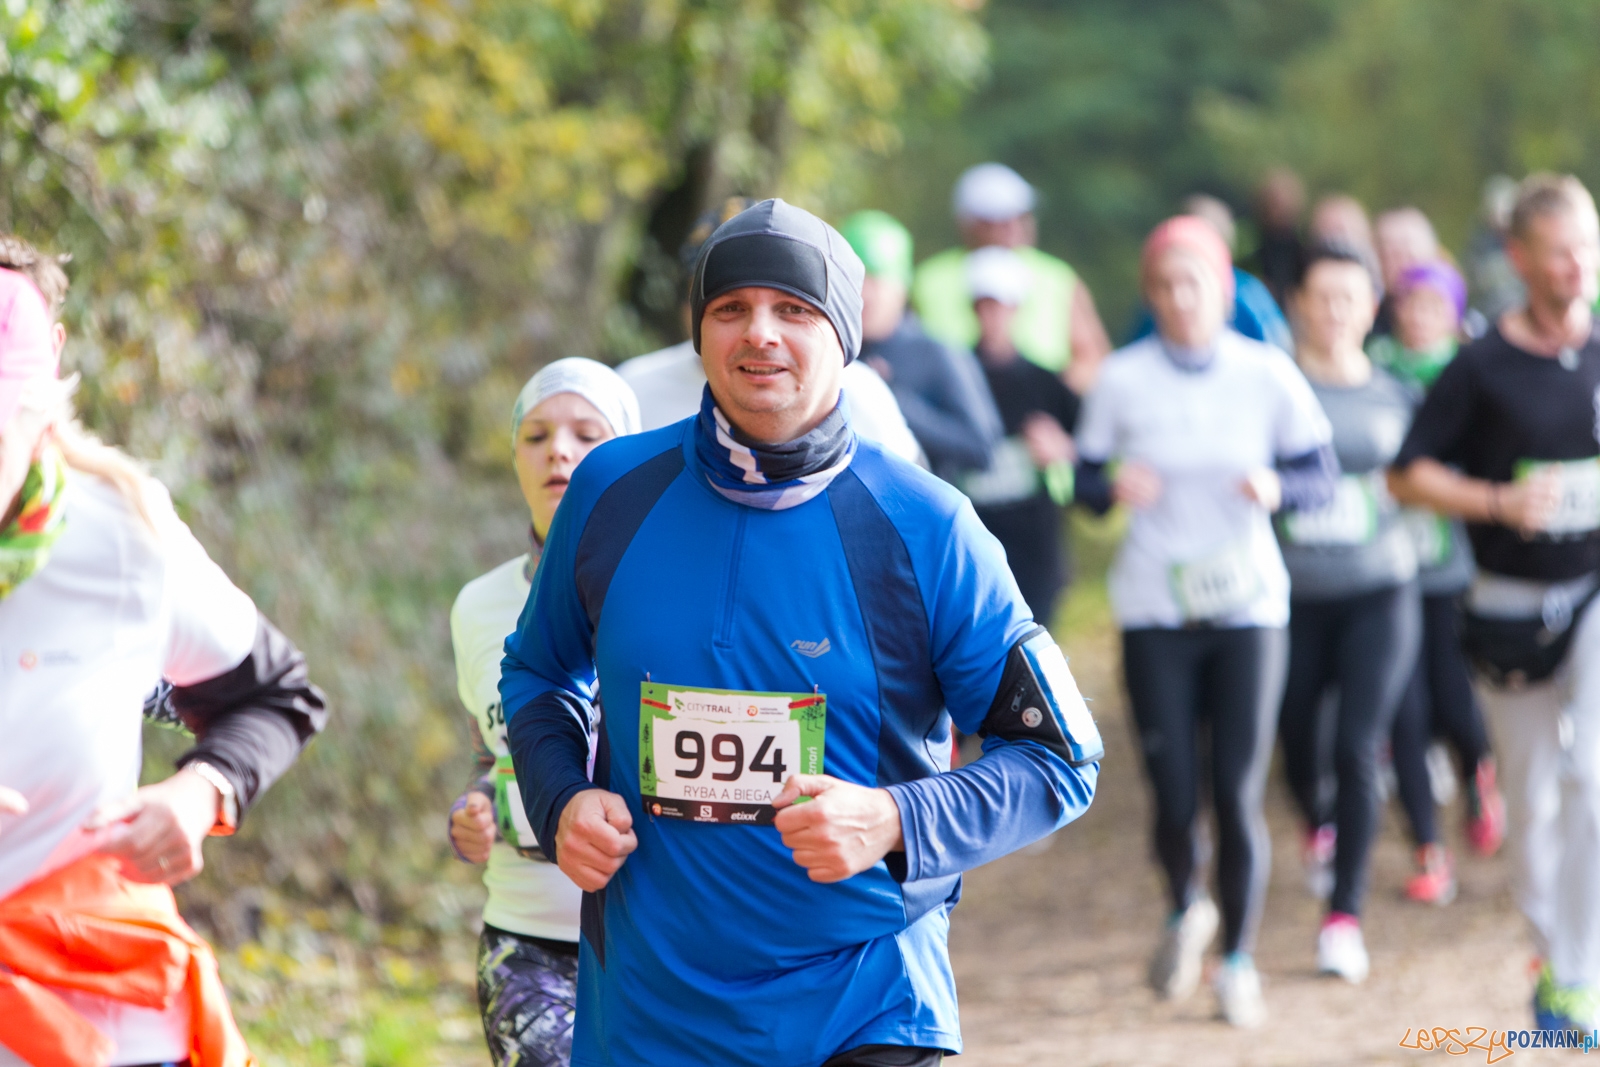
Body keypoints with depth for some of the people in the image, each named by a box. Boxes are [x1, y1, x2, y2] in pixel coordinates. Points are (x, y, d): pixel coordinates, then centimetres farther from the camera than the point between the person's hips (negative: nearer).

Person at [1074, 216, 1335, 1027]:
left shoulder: (1268, 375, -3)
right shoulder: (1123, 380, -2)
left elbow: (1322, 477, 2)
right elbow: (1086, 480, 3)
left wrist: (1276, 486, -19)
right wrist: (1114, 486, -20)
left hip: (1247, 603, 0)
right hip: (1154, 609, 0)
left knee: (1238, 794, -3)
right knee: (1173, 797, -2)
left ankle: (1238, 959, 15)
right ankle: (1186, 910, 31)